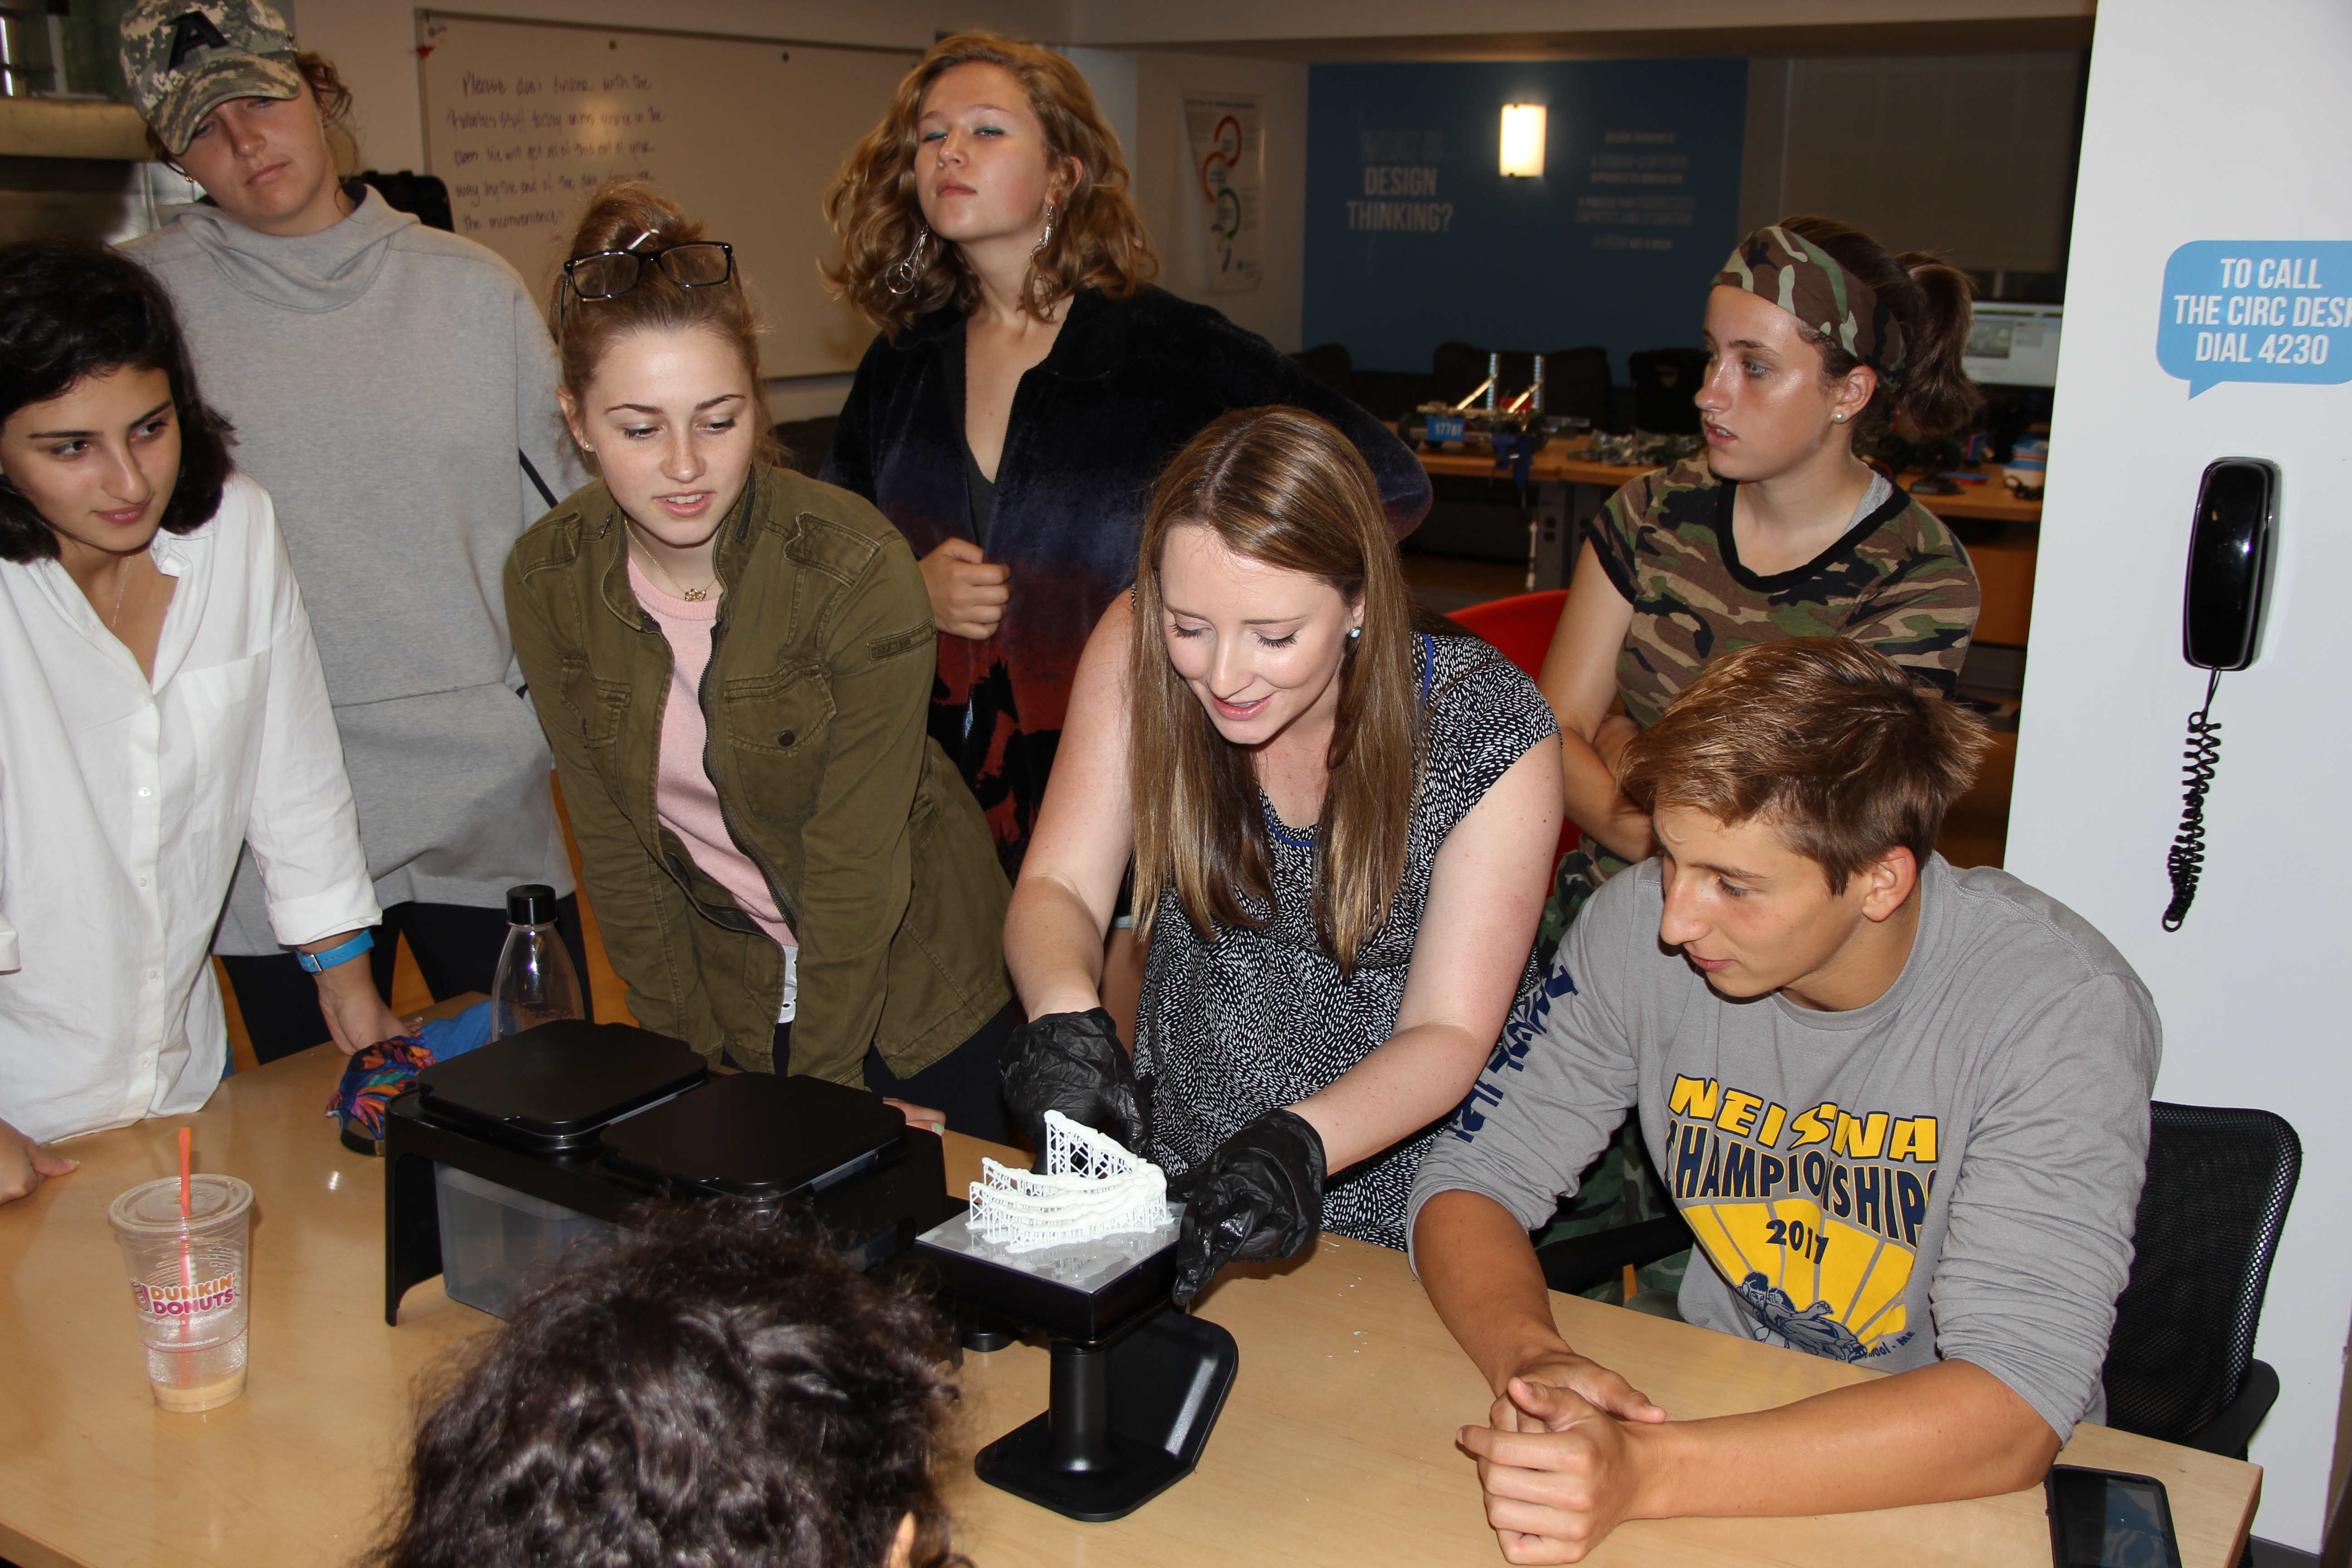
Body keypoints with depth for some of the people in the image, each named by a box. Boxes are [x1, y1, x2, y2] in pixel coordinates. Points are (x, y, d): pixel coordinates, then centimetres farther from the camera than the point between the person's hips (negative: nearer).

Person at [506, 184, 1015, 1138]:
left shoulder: (857, 568, -25)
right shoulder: (547, 579, -11)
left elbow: (854, 861, -21)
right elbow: (614, 843, -5)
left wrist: (825, 1085, -17)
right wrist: (693, 1056, -7)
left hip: (905, 978, -3)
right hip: (723, 975, 3)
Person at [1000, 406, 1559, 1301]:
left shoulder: (1491, 730, -21)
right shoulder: (1138, 655, -15)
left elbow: (1449, 1034, -18)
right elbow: (1058, 888, -11)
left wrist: (1303, 1143, -36)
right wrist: (1067, 1017, -33)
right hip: (1174, 1179, 5)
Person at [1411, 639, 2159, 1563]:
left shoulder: (2065, 1011, -21)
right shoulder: (1641, 930, -11)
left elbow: (2010, 1415, -28)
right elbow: (1471, 1181, -5)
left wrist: (1646, 1474, -38)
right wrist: (1531, 1359, -26)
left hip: (1964, 1485, -2)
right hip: (1725, 1408, 3)